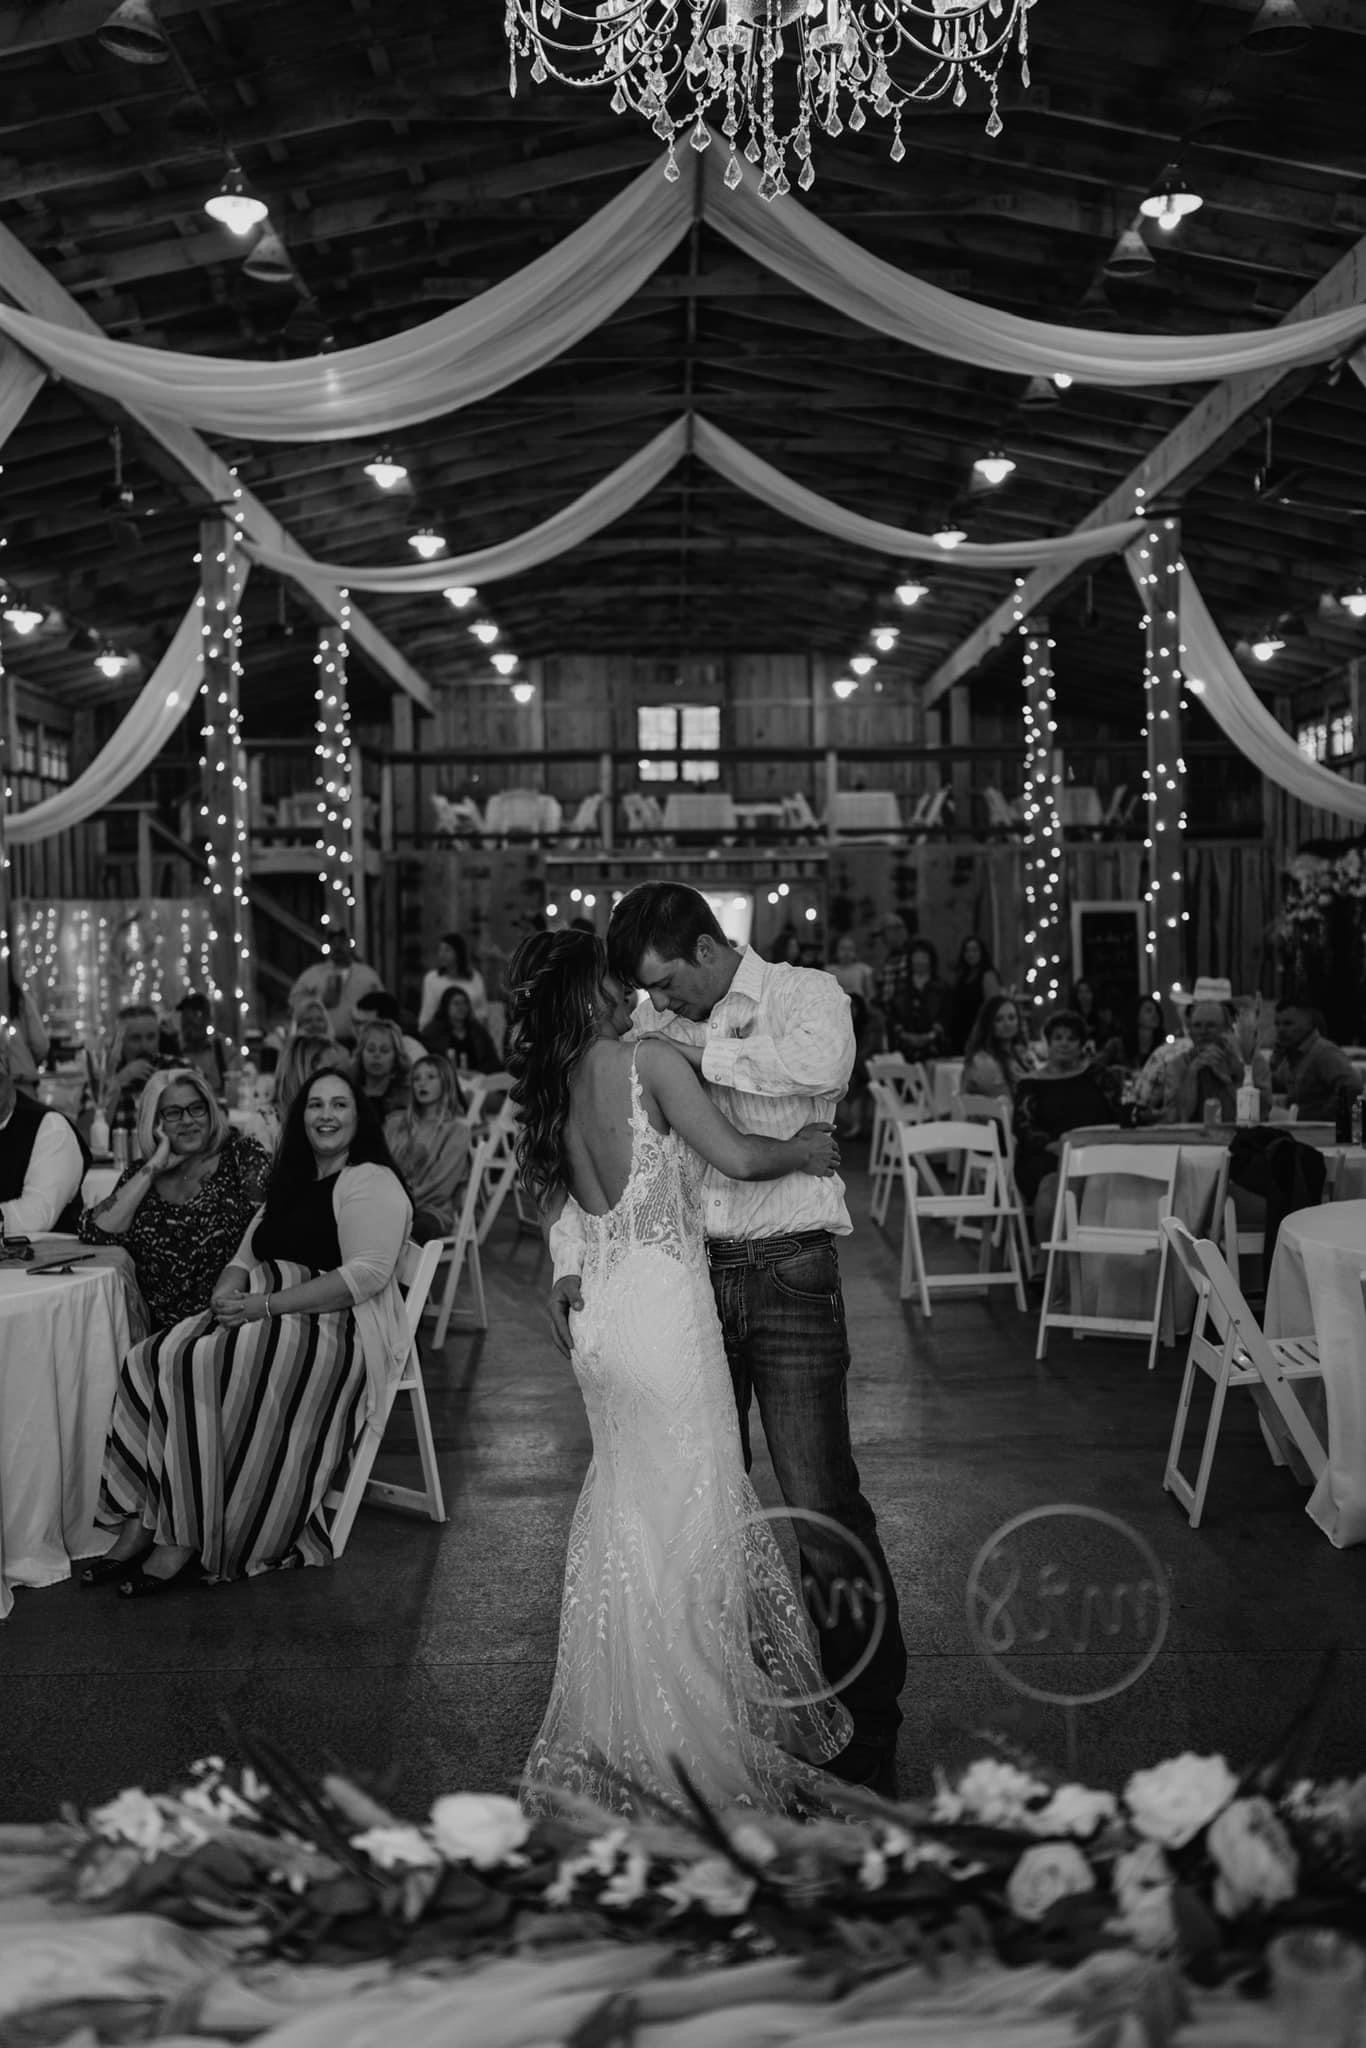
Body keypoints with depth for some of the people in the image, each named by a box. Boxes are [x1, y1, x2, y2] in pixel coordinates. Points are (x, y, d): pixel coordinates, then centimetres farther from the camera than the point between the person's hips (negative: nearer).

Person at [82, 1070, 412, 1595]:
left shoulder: (371, 1182, -4)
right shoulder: (289, 1185, 24)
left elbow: (367, 1275, -17)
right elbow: (245, 1260, 21)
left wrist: (265, 1305, -20)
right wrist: (228, 1294, -5)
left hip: (339, 1334, -8)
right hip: (270, 1322, 8)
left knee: (200, 1367, -28)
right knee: (147, 1363, -14)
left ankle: (186, 1543, -21)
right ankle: (139, 1526, -19)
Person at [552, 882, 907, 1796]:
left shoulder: (805, 994, -2)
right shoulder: (657, 1023, 10)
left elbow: (824, 1066, -26)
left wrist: (703, 1051, -17)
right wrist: (573, 1260, -3)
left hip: (788, 1274, -5)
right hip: (688, 1273, 5)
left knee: (822, 1504, -6)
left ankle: (869, 1730, 8)